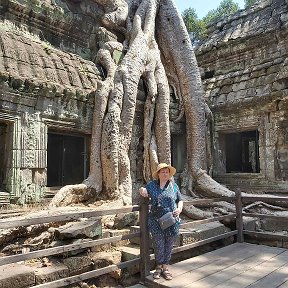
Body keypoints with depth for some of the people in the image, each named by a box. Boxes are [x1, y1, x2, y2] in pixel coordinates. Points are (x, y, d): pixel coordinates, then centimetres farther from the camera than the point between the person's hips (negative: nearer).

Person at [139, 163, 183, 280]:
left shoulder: (174, 186, 6)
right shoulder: (152, 185, 5)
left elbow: (180, 200, 14)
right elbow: (143, 190, 20)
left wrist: (179, 208, -6)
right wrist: (142, 190, -4)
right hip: (156, 221, -1)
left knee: (168, 245, 10)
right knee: (158, 245, 4)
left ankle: (165, 268, 26)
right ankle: (159, 267, 25)